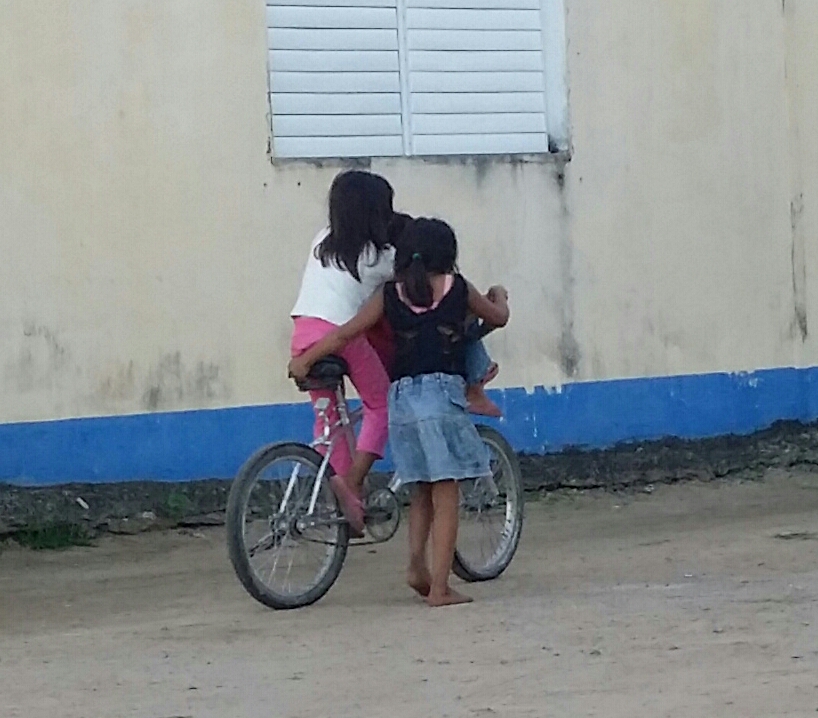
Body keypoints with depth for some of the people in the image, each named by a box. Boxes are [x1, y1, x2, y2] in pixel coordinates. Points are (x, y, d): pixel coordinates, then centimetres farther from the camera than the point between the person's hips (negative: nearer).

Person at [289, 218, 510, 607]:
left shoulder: (390, 294, 10)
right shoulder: (457, 287, 7)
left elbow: (347, 332, 3)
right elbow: (498, 317, 22)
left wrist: (304, 359, 13)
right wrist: (499, 296, 44)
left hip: (401, 396, 4)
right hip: (443, 391, -3)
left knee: (423, 489, 20)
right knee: (445, 494, -1)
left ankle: (416, 563, 6)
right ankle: (439, 586, -5)